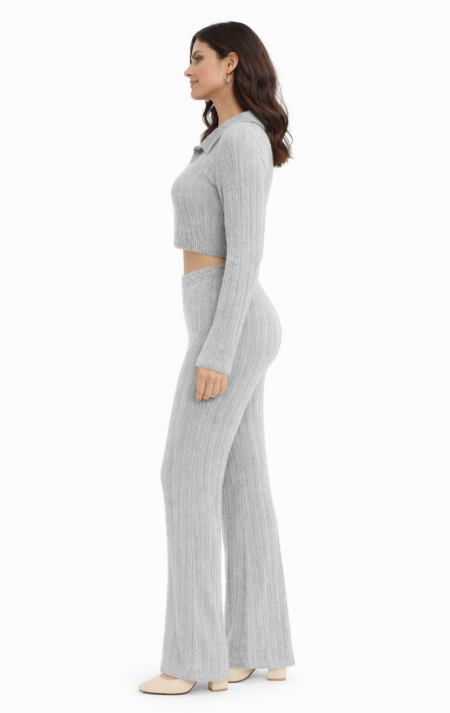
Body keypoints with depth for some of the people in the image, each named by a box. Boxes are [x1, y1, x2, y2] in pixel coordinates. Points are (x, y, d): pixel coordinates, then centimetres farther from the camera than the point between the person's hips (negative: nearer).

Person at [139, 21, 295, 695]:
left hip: (231, 327, -10)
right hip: (231, 324, 10)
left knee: (187, 482, -9)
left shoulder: (242, 141, -14)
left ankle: (196, 657, -2)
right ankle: (264, 647, 12)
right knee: (241, 486, 7)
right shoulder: (231, 144, 19)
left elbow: (246, 255, -20)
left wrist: (216, 353, -23)